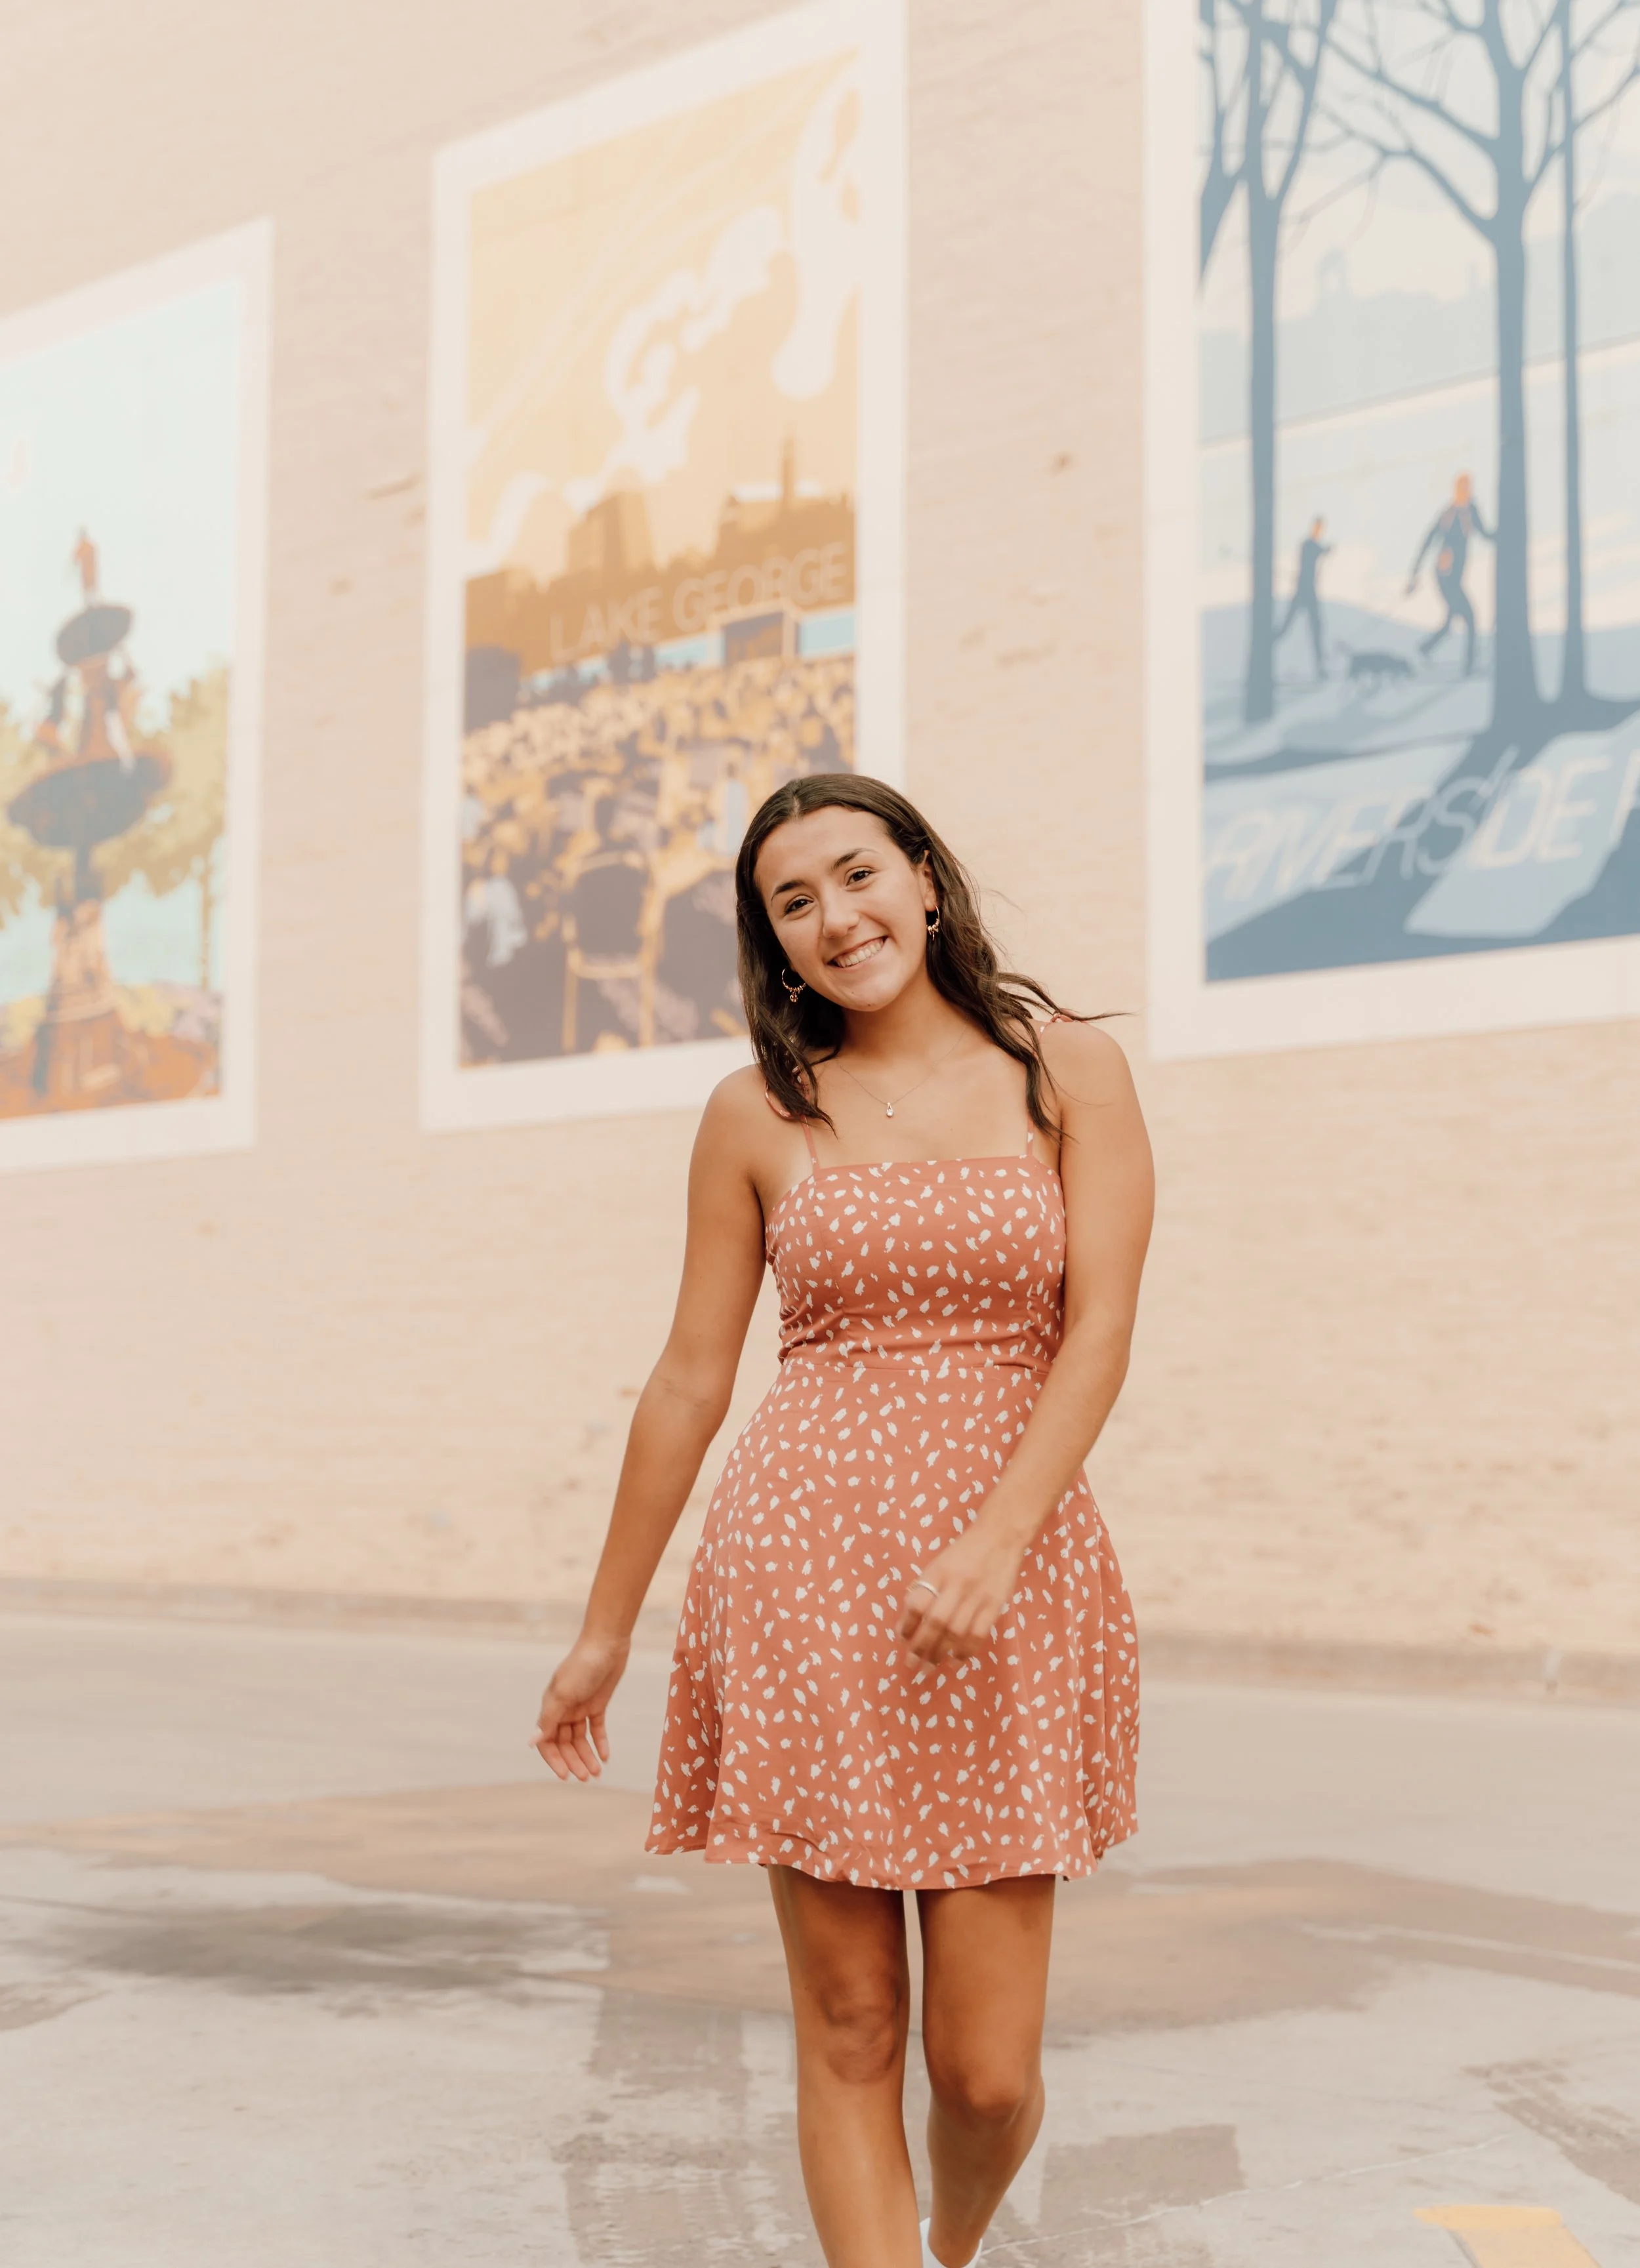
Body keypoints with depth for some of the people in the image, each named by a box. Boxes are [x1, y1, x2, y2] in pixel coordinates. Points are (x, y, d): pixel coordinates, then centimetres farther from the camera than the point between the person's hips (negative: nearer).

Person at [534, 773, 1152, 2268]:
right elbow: (691, 1380, 11)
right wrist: (607, 1631, 13)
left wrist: (995, 1543, -20)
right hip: (805, 1570, 1)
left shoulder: (1070, 1074, 4)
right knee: (850, 2034, 0)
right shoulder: (759, 1115, 7)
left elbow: (1100, 1331, -5)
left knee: (988, 2070, 1)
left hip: (1015, 1577, -1)